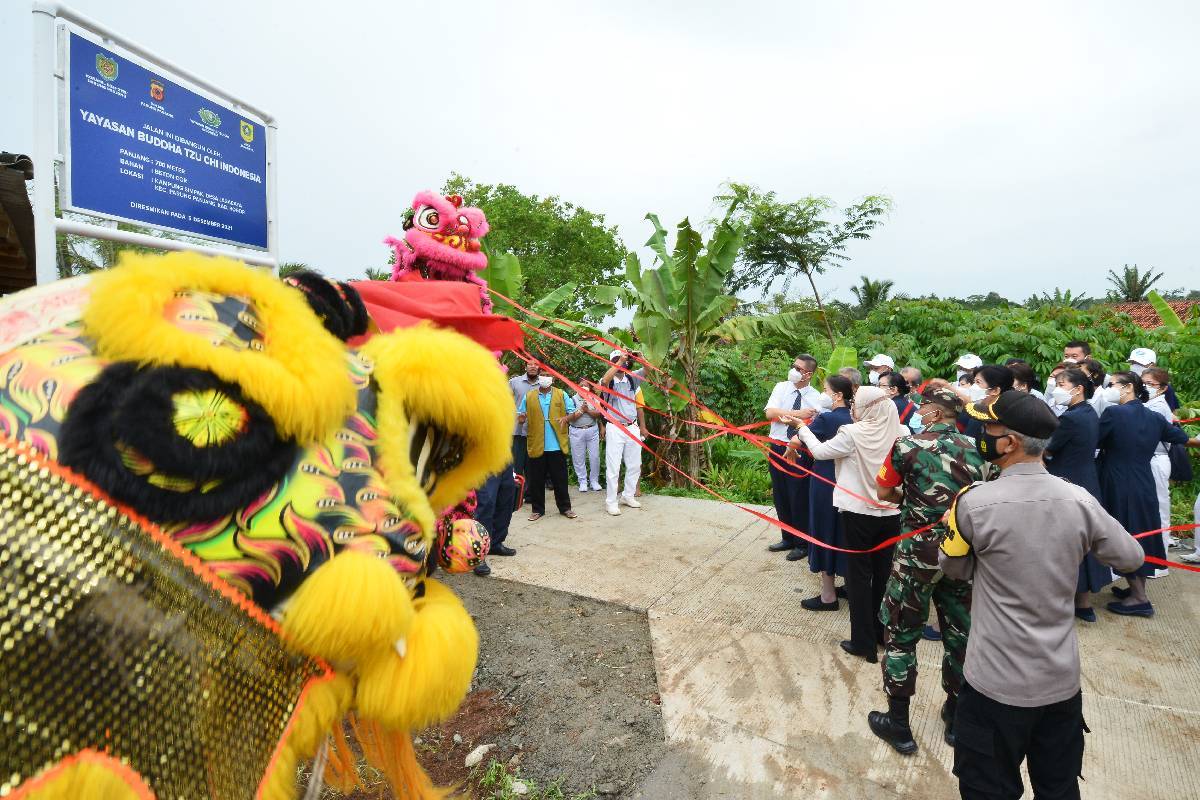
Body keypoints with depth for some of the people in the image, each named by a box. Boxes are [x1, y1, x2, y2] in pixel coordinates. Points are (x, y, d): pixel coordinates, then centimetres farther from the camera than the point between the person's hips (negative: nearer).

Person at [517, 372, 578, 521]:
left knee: (560, 478, 7)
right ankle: (537, 509, 19)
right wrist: (521, 417, -14)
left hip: (557, 445, -1)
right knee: (536, 480, 7)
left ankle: (565, 508, 19)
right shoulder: (529, 397, 8)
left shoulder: (561, 394, 6)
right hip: (536, 445, 1)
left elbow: (573, 412, 4)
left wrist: (566, 417, -17)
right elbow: (520, 416, 10)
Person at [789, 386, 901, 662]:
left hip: (858, 513, -4)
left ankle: (864, 642, 15)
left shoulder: (853, 434, -16)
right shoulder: (899, 433, -6)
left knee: (859, 576, 8)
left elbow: (820, 451, -3)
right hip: (891, 513, 4)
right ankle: (883, 632, 34)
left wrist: (802, 432, 12)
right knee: (884, 574, 18)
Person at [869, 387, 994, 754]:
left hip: (918, 554, -4)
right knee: (958, 636, 19)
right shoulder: (977, 452, 0)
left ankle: (898, 724, 19)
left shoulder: (908, 445, -10)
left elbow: (884, 493, -4)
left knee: (901, 635, 10)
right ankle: (956, 718, 36)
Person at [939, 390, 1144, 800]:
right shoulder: (1080, 500, -9)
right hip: (1062, 680, 5)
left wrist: (957, 521, 12)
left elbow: (954, 569, -4)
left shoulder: (975, 502, -21)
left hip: (997, 683, -4)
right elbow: (1131, 558, 7)